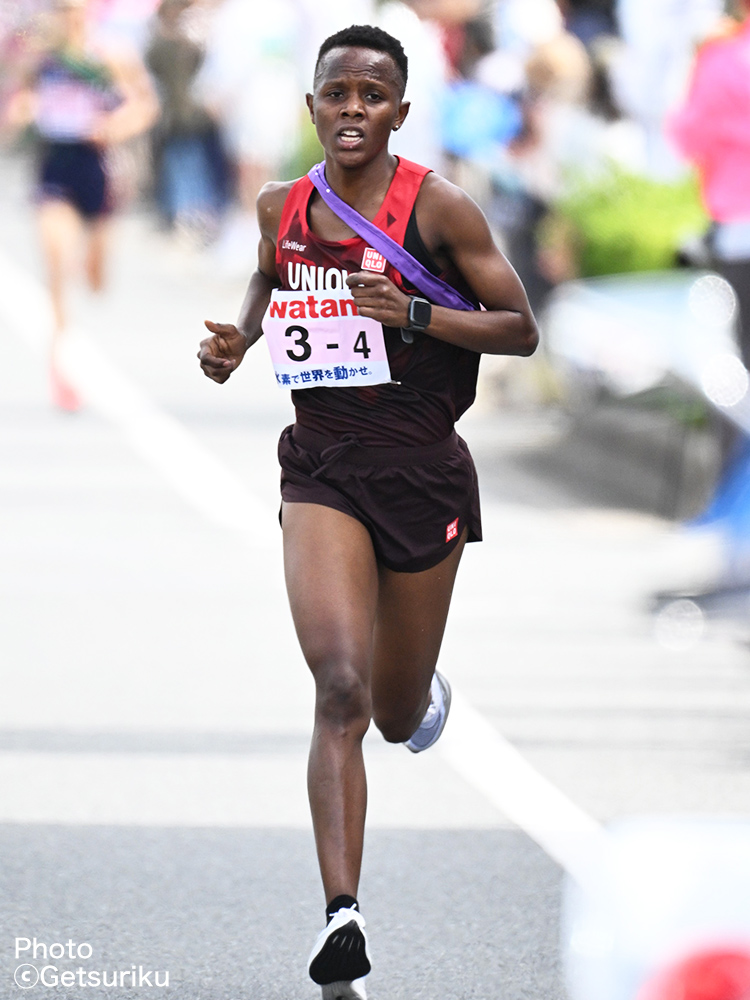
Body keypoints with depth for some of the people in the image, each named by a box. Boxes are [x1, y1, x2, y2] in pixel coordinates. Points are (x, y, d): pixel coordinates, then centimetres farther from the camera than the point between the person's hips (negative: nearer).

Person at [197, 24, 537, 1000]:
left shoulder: (437, 205, -8)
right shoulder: (283, 206, 4)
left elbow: (521, 328, -5)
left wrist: (414, 314, -19)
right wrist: (237, 340, 7)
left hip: (423, 470, -1)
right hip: (323, 467, 1)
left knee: (399, 716, 13)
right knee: (341, 689, -19)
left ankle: (427, 692, 53)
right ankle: (342, 919, -24)